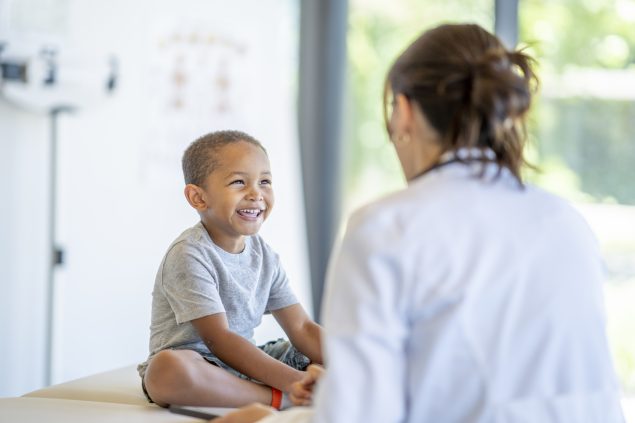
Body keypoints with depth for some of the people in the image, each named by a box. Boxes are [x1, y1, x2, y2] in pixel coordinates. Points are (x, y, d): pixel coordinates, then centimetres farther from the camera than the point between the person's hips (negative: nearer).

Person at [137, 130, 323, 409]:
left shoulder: (263, 255, 6)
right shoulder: (189, 256, -17)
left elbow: (302, 328, 4)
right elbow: (219, 340, -23)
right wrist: (295, 382, -30)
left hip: (246, 362, 7)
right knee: (168, 369, -42)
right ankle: (281, 398, -30)